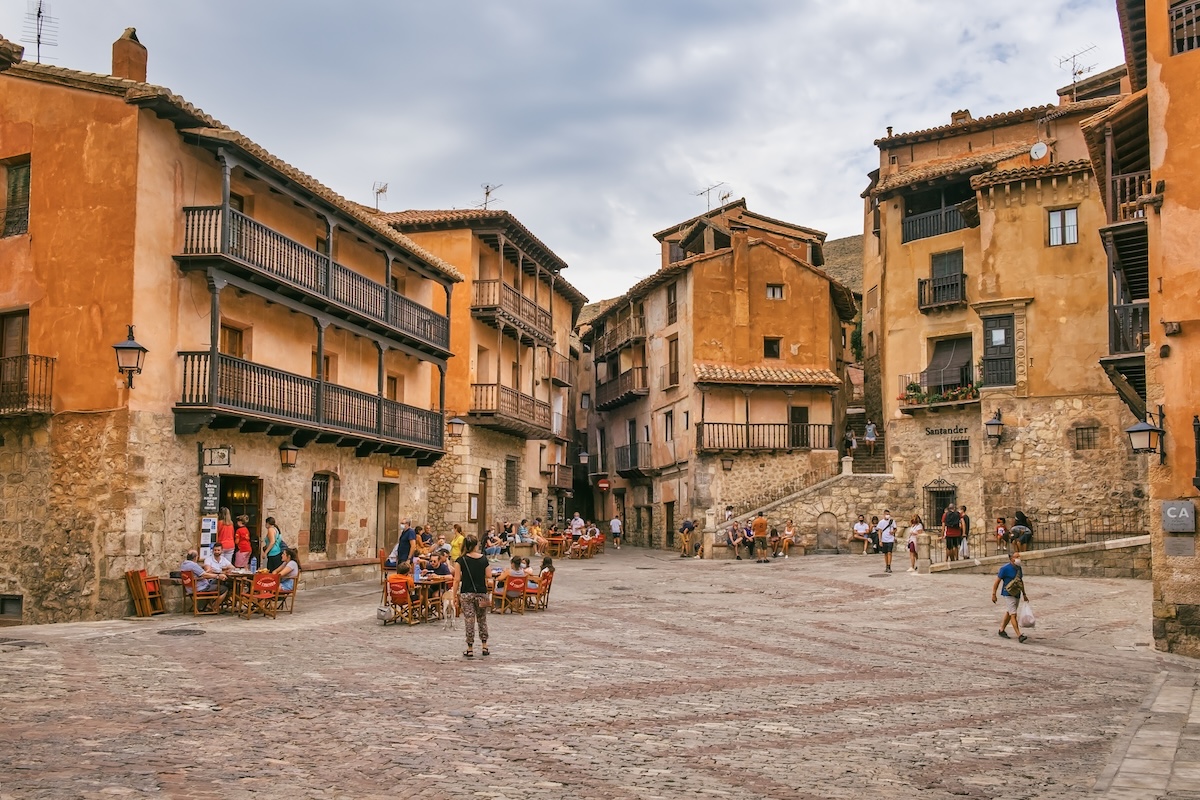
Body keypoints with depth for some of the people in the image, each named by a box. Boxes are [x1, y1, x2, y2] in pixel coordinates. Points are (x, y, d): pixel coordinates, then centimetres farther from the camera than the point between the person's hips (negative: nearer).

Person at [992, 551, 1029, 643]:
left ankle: (1002, 630, 31)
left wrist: (1024, 594, 20)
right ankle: (1019, 636, -16)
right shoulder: (1005, 568, -15)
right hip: (1008, 594, -8)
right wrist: (993, 594, -13)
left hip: (1017, 594, 8)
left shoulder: (1018, 568, 7)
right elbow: (997, 581, -12)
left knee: (1008, 613, 17)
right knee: (1013, 614, -12)